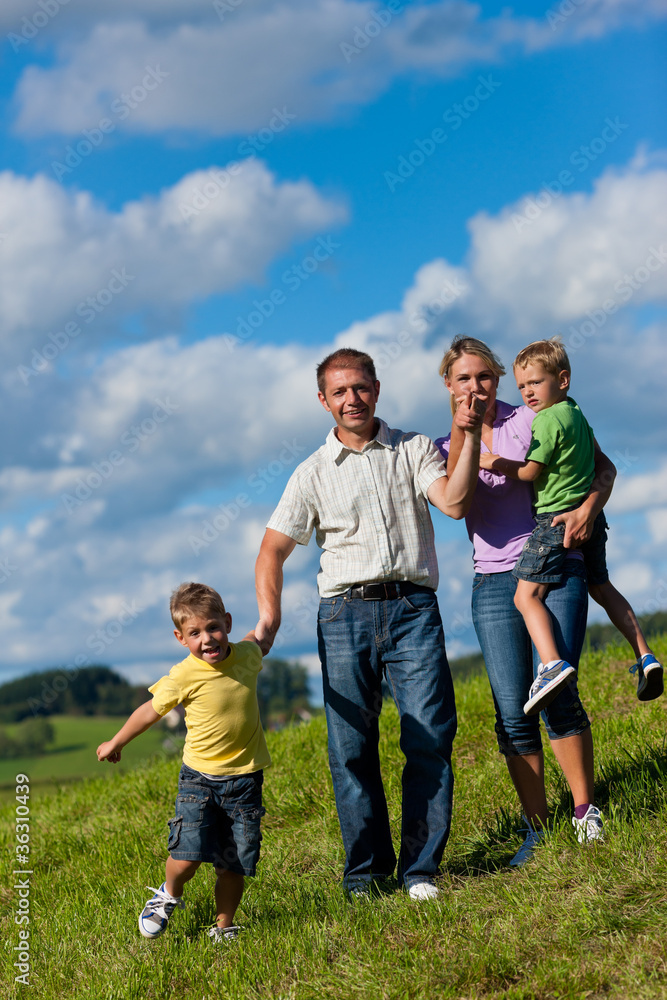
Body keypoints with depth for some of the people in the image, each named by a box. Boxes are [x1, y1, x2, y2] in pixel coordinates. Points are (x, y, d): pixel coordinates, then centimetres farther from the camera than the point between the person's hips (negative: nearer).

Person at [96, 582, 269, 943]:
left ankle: (223, 927, 24)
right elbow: (151, 710, 2)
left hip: (245, 778, 3)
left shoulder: (248, 655, -5)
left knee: (234, 865, 3)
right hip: (199, 777, -3)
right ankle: (169, 895, 19)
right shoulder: (183, 676, -15)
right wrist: (116, 743, 12)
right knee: (187, 855, -14)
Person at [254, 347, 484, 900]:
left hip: (412, 606, -1)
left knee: (431, 736, -8)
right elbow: (273, 550, 11)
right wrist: (269, 619, -2)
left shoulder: (413, 449, 10)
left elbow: (453, 502, -7)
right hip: (345, 612, 1)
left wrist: (470, 438, -15)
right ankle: (366, 871, 10)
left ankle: (419, 867, 1)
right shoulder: (313, 473, 11)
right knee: (351, 748, 0)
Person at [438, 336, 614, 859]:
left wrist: (587, 509, -11)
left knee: (557, 692, -17)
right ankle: (537, 829, 5)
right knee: (512, 713, -3)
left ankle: (586, 811, -4)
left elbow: (604, 466, 8)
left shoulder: (533, 421, 5)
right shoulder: (445, 447, 11)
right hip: (494, 582, 2)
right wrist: (461, 431, -16)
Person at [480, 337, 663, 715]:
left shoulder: (547, 420, -12)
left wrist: (493, 462, -2)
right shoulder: (576, 412, 15)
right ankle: (646, 657, 17)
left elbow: (530, 472, -12)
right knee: (601, 586, 22)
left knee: (527, 594, -13)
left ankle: (552, 664, -32)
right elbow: (597, 454, 29)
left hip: (558, 517, -9)